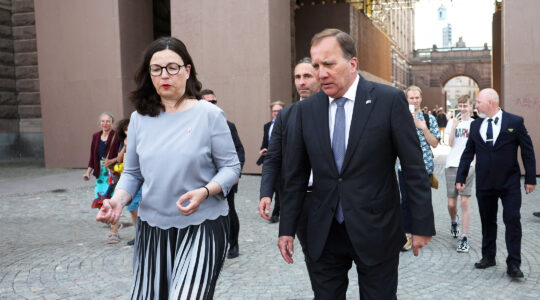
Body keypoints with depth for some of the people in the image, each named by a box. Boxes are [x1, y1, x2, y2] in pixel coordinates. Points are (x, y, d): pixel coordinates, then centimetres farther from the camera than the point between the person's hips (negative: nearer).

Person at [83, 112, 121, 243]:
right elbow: (92, 156, 17)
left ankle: (114, 232, 0)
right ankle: (113, 226, 25)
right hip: (101, 173, 6)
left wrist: (112, 161, -20)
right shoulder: (96, 136, 13)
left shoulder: (117, 136, -7)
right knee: (100, 204, 4)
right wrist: (88, 171, 9)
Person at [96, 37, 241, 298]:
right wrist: (118, 200, -9)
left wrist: (204, 192, -20)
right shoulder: (140, 118, 4)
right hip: (151, 227, 4)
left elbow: (231, 167, -3)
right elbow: (132, 173, 10)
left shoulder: (209, 115, -6)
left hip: (201, 227, -4)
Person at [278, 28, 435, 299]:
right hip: (323, 234, 3)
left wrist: (422, 225, -5)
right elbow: (295, 176, 6)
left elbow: (414, 168, -5)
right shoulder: (306, 110, 2)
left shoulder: (389, 100, -7)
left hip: (376, 232, -2)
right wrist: (287, 229, 5)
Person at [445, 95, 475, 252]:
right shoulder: (452, 122, 7)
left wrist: (476, 163, 0)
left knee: (464, 201, -8)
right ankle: (453, 221, 38)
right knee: (451, 203, 3)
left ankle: (464, 238, -2)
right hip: (452, 165, 1)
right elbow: (450, 143, -3)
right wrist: (454, 126, -13)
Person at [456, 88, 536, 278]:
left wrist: (530, 179, -4)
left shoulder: (515, 122, -4)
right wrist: (460, 178, 7)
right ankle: (488, 257, 25)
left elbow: (527, 151, -1)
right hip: (484, 184, 3)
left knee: (512, 220, -3)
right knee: (487, 221, 11)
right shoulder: (475, 125, 6)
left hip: (510, 184, -3)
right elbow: (468, 153, 10)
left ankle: (513, 264, 5)